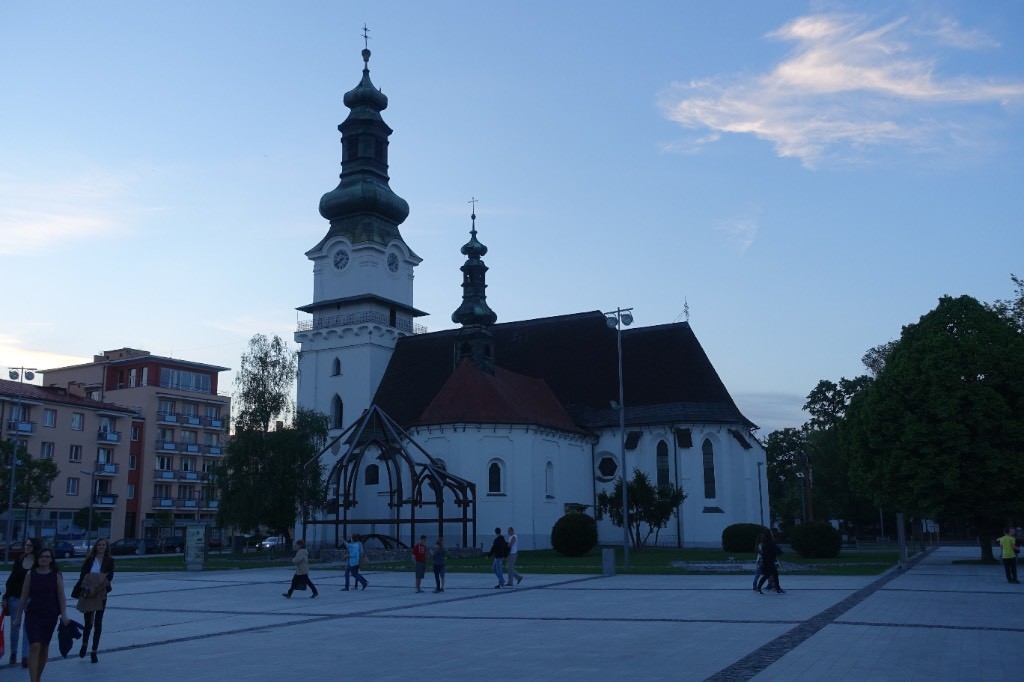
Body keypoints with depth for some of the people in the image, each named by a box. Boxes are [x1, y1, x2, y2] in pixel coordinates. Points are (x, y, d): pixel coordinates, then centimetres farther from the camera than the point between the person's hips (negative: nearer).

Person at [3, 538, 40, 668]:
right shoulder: (19, 560, 4)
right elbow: (11, 579, 7)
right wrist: (6, 597, 5)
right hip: (15, 598, 3)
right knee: (14, 626, 12)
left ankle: (25, 656, 3)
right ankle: (13, 652, 30)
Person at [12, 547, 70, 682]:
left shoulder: (56, 575, -1)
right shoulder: (31, 574, 0)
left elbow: (61, 595, -2)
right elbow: (24, 597, 5)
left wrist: (64, 614, -10)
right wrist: (18, 616, 7)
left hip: (50, 615, 1)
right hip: (33, 614, -1)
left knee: (44, 647, 11)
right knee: (35, 646, -14)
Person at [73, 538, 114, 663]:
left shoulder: (109, 560, 4)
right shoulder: (89, 559, 3)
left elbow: (110, 576, -4)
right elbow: (82, 575, -4)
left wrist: (100, 583, -22)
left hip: (101, 595, 0)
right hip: (88, 595, 0)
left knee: (98, 623, 2)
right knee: (88, 622, 5)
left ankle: (94, 652, 11)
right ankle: (84, 644, 33)